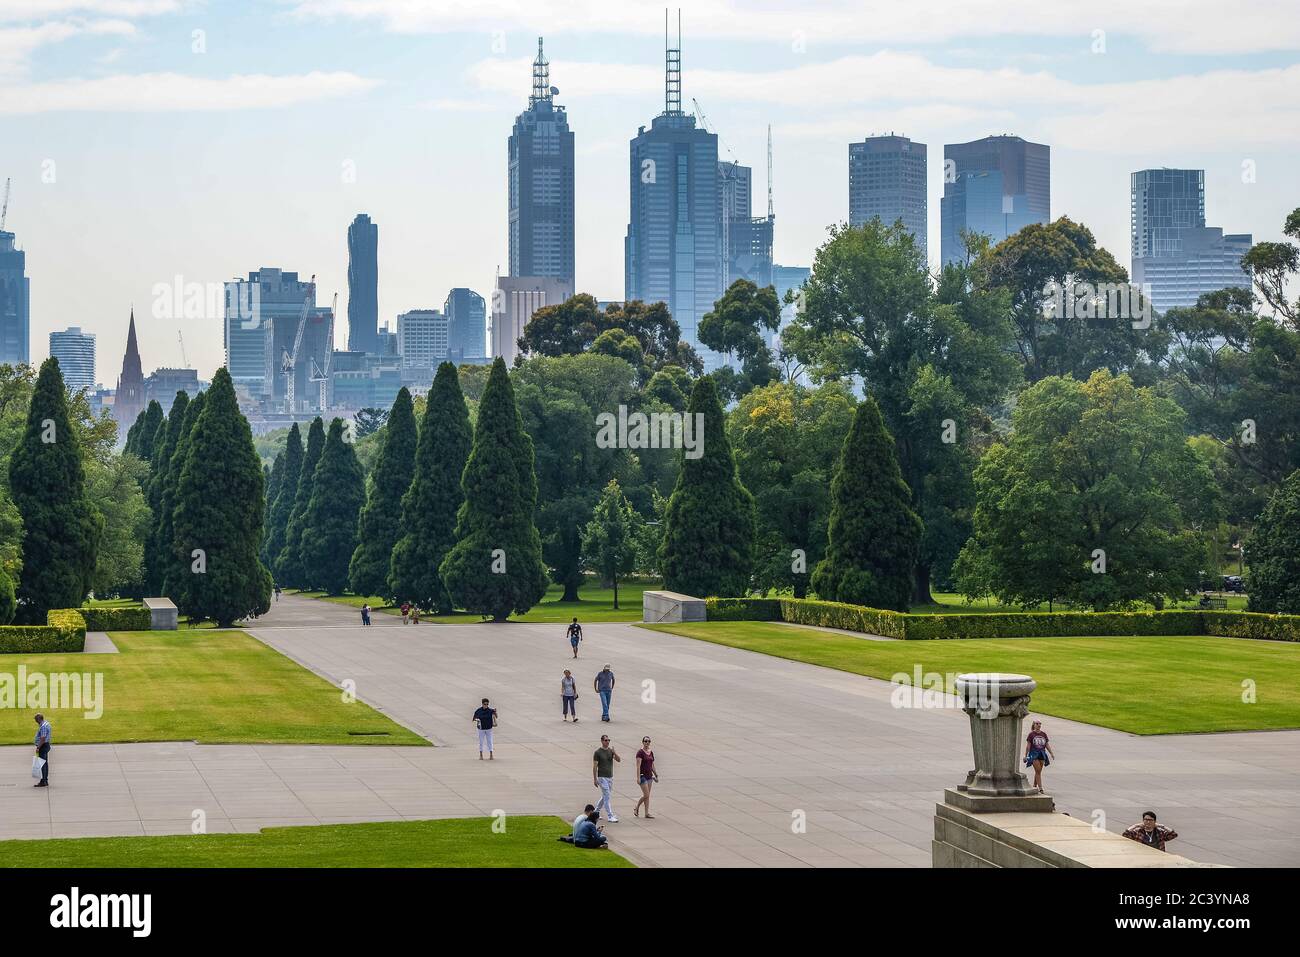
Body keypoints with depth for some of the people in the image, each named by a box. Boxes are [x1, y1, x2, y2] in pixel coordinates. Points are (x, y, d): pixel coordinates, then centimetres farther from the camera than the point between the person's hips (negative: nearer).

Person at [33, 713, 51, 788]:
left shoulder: (43, 726, -20)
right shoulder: (46, 723, 13)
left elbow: (43, 739, -26)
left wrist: (38, 748, -25)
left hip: (43, 746, -11)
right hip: (46, 745, 11)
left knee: (42, 764, -9)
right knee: (45, 763, 14)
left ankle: (43, 782, -9)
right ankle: (45, 781, 20)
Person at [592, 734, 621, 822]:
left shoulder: (611, 751, 8)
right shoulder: (597, 752, -7)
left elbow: (619, 760, -2)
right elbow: (594, 766, -7)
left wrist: (615, 753, -21)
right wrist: (595, 779, -10)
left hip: (610, 777, 6)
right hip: (602, 777, -6)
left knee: (605, 796, 14)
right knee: (606, 797, -10)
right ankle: (610, 817, -10)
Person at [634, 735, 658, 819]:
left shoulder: (651, 753, 11)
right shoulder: (640, 752, -11)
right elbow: (638, 766, -16)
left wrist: (656, 775, 17)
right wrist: (638, 777, -21)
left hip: (649, 776, 7)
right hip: (643, 776, -7)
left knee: (647, 796, 7)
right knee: (646, 795, -9)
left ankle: (647, 813, 9)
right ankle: (636, 808, 10)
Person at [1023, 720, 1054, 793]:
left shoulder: (1044, 734, 8)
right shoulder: (1031, 734, -3)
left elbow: (1047, 745, 11)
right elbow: (1028, 746, -2)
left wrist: (1051, 753, 4)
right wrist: (1025, 756, -2)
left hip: (1042, 754, 4)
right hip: (1034, 754, -4)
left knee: (1039, 771, 8)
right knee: (1038, 771, -11)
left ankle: (1035, 786, 22)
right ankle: (1040, 788, -12)